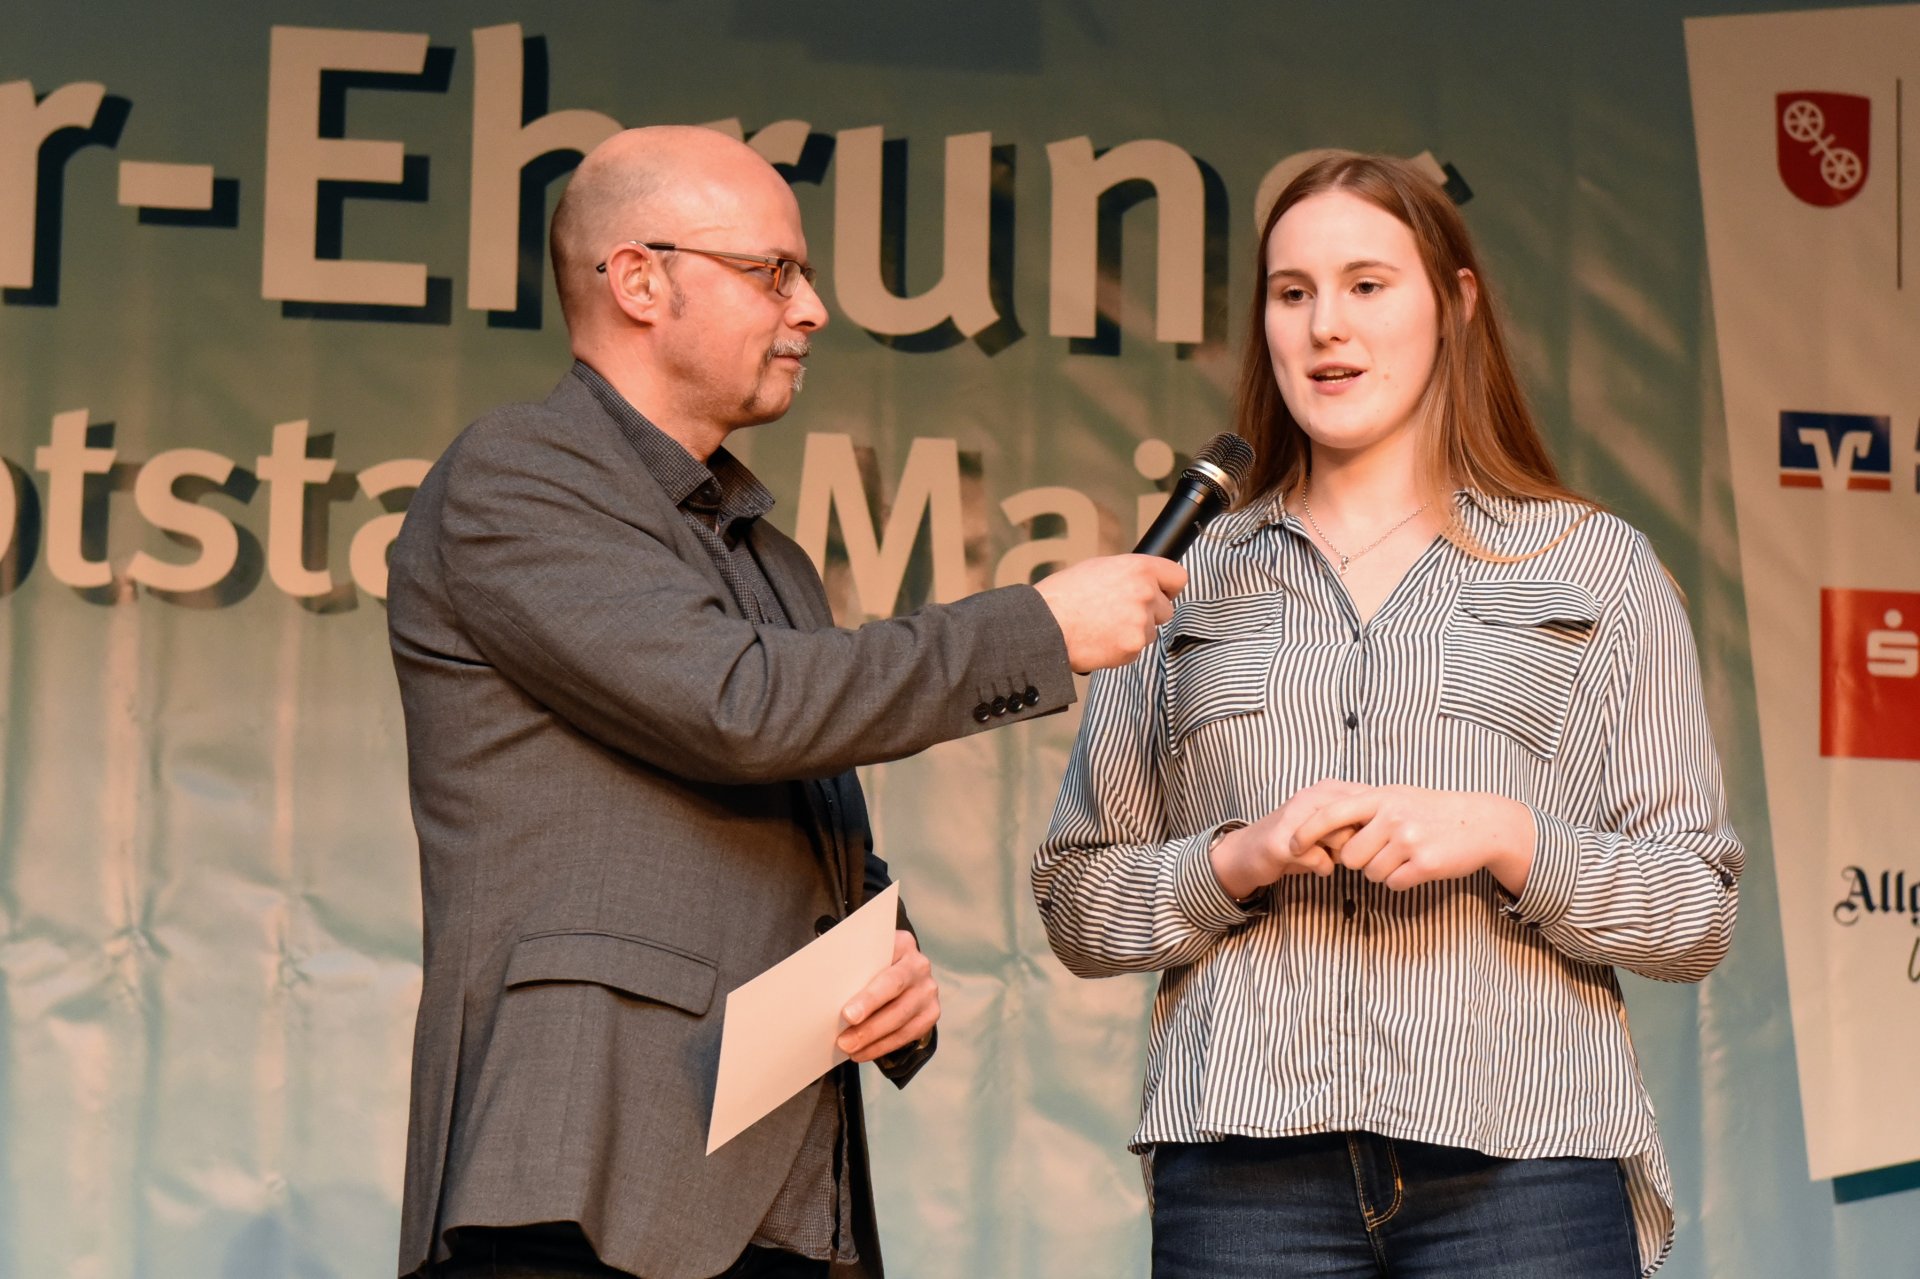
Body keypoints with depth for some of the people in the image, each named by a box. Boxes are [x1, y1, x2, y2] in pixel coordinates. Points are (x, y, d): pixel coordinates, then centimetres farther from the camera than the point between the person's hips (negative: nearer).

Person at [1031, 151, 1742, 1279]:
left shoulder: (1597, 569, 10)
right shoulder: (1191, 579, 14)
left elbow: (1699, 912, 6)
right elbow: (1078, 906, 11)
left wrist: (1507, 839, -10)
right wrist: (1237, 862, -7)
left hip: (1522, 1168, -1)